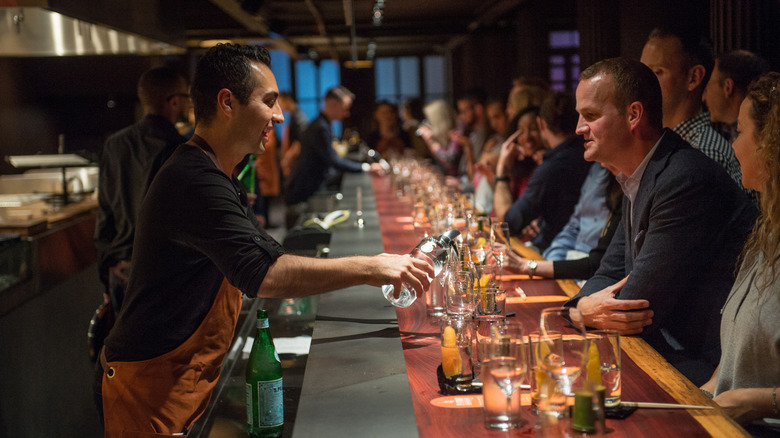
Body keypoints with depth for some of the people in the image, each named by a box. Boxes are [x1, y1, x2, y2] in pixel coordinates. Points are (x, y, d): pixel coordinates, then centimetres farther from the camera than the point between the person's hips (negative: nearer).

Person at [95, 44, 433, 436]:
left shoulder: (218, 181, 14)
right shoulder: (195, 183, -23)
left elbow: (270, 256, 17)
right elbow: (262, 275, -35)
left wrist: (374, 270, 6)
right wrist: (366, 268, -29)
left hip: (182, 382, 10)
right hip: (150, 388, -10)